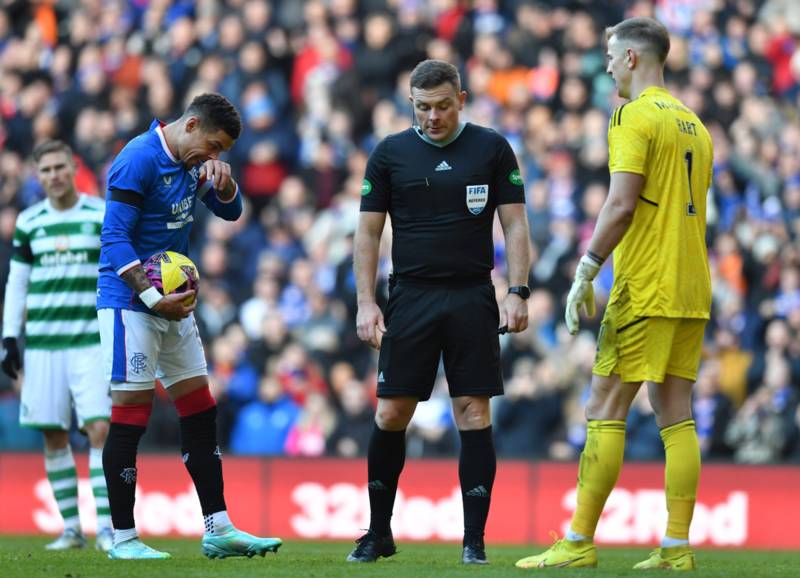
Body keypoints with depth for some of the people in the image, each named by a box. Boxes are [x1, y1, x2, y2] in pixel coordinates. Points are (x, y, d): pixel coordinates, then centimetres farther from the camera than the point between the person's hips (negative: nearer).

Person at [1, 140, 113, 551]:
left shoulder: (103, 216, 2)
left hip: (91, 342, -3)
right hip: (42, 343, 3)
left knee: (100, 429, -13)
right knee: (54, 436, 2)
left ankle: (105, 528, -14)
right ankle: (71, 528, 10)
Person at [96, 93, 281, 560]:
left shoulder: (193, 163, 10)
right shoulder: (139, 161, -16)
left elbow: (230, 211, 21)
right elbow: (115, 238, -19)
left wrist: (223, 181, -2)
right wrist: (153, 297, -25)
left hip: (174, 304, 9)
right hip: (130, 303, -9)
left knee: (200, 413, 8)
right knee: (130, 417, -7)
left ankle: (219, 530, 12)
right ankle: (123, 538, -2)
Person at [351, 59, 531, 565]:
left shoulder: (491, 149, 4)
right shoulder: (390, 154, 6)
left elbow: (515, 224, 4)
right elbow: (368, 233, 8)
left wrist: (518, 293, -6)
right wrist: (366, 303, -1)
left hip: (473, 297, -1)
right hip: (410, 296, 1)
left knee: (474, 413, -4)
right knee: (390, 414, -1)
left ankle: (475, 539, 0)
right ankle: (379, 533, 13)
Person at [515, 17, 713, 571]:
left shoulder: (635, 117, -9)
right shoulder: (694, 125, 16)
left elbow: (622, 204, -18)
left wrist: (585, 274, -15)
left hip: (644, 290, -8)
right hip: (691, 292, 8)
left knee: (605, 411, -5)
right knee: (676, 415, 6)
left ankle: (579, 544, -5)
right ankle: (677, 548, 3)